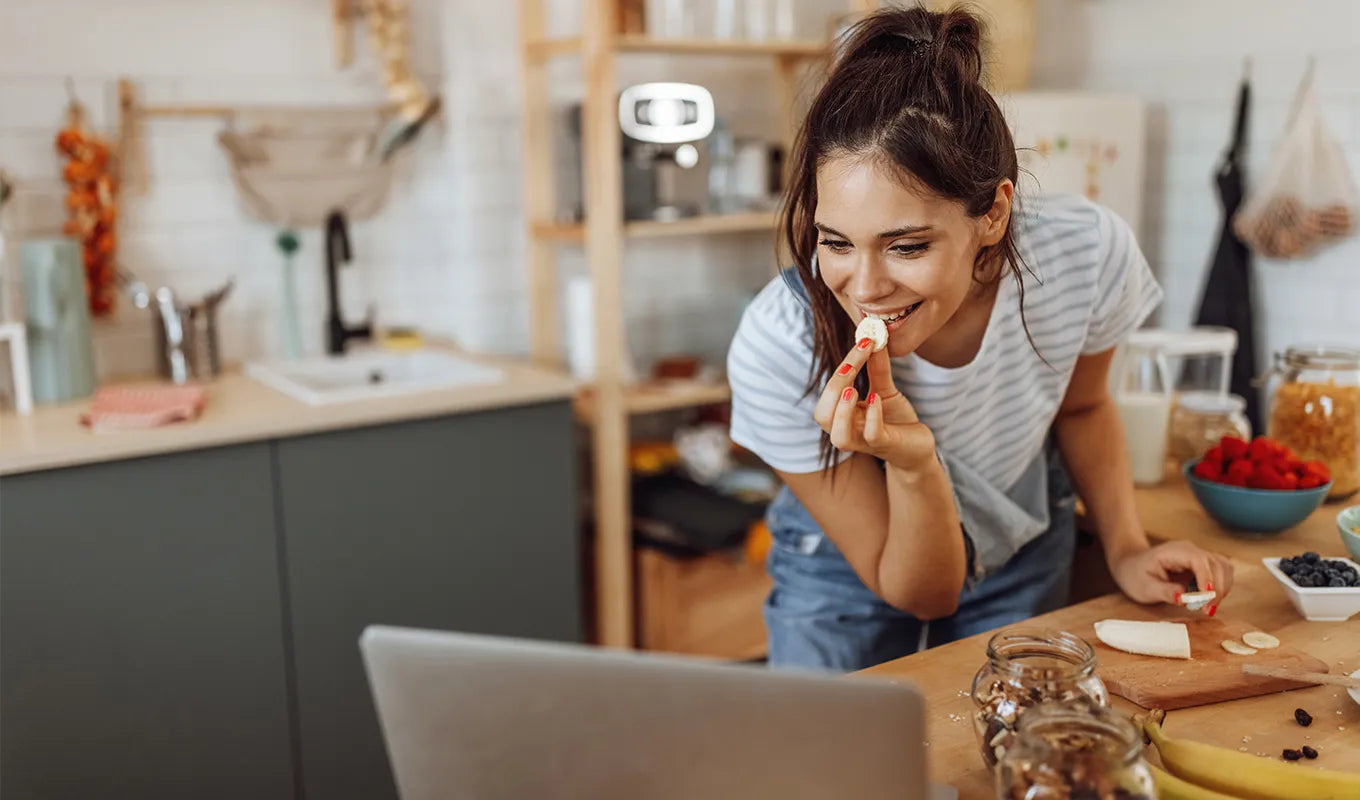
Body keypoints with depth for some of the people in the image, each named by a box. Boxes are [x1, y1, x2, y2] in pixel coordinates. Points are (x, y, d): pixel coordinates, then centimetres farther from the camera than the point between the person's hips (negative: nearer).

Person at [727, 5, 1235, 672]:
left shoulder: (1088, 254, -29)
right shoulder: (776, 349, -36)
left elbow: (1081, 406, -1)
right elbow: (919, 592, -24)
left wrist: (1126, 549, -15)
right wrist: (912, 465, -44)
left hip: (1021, 559, 2)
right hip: (848, 572, -2)